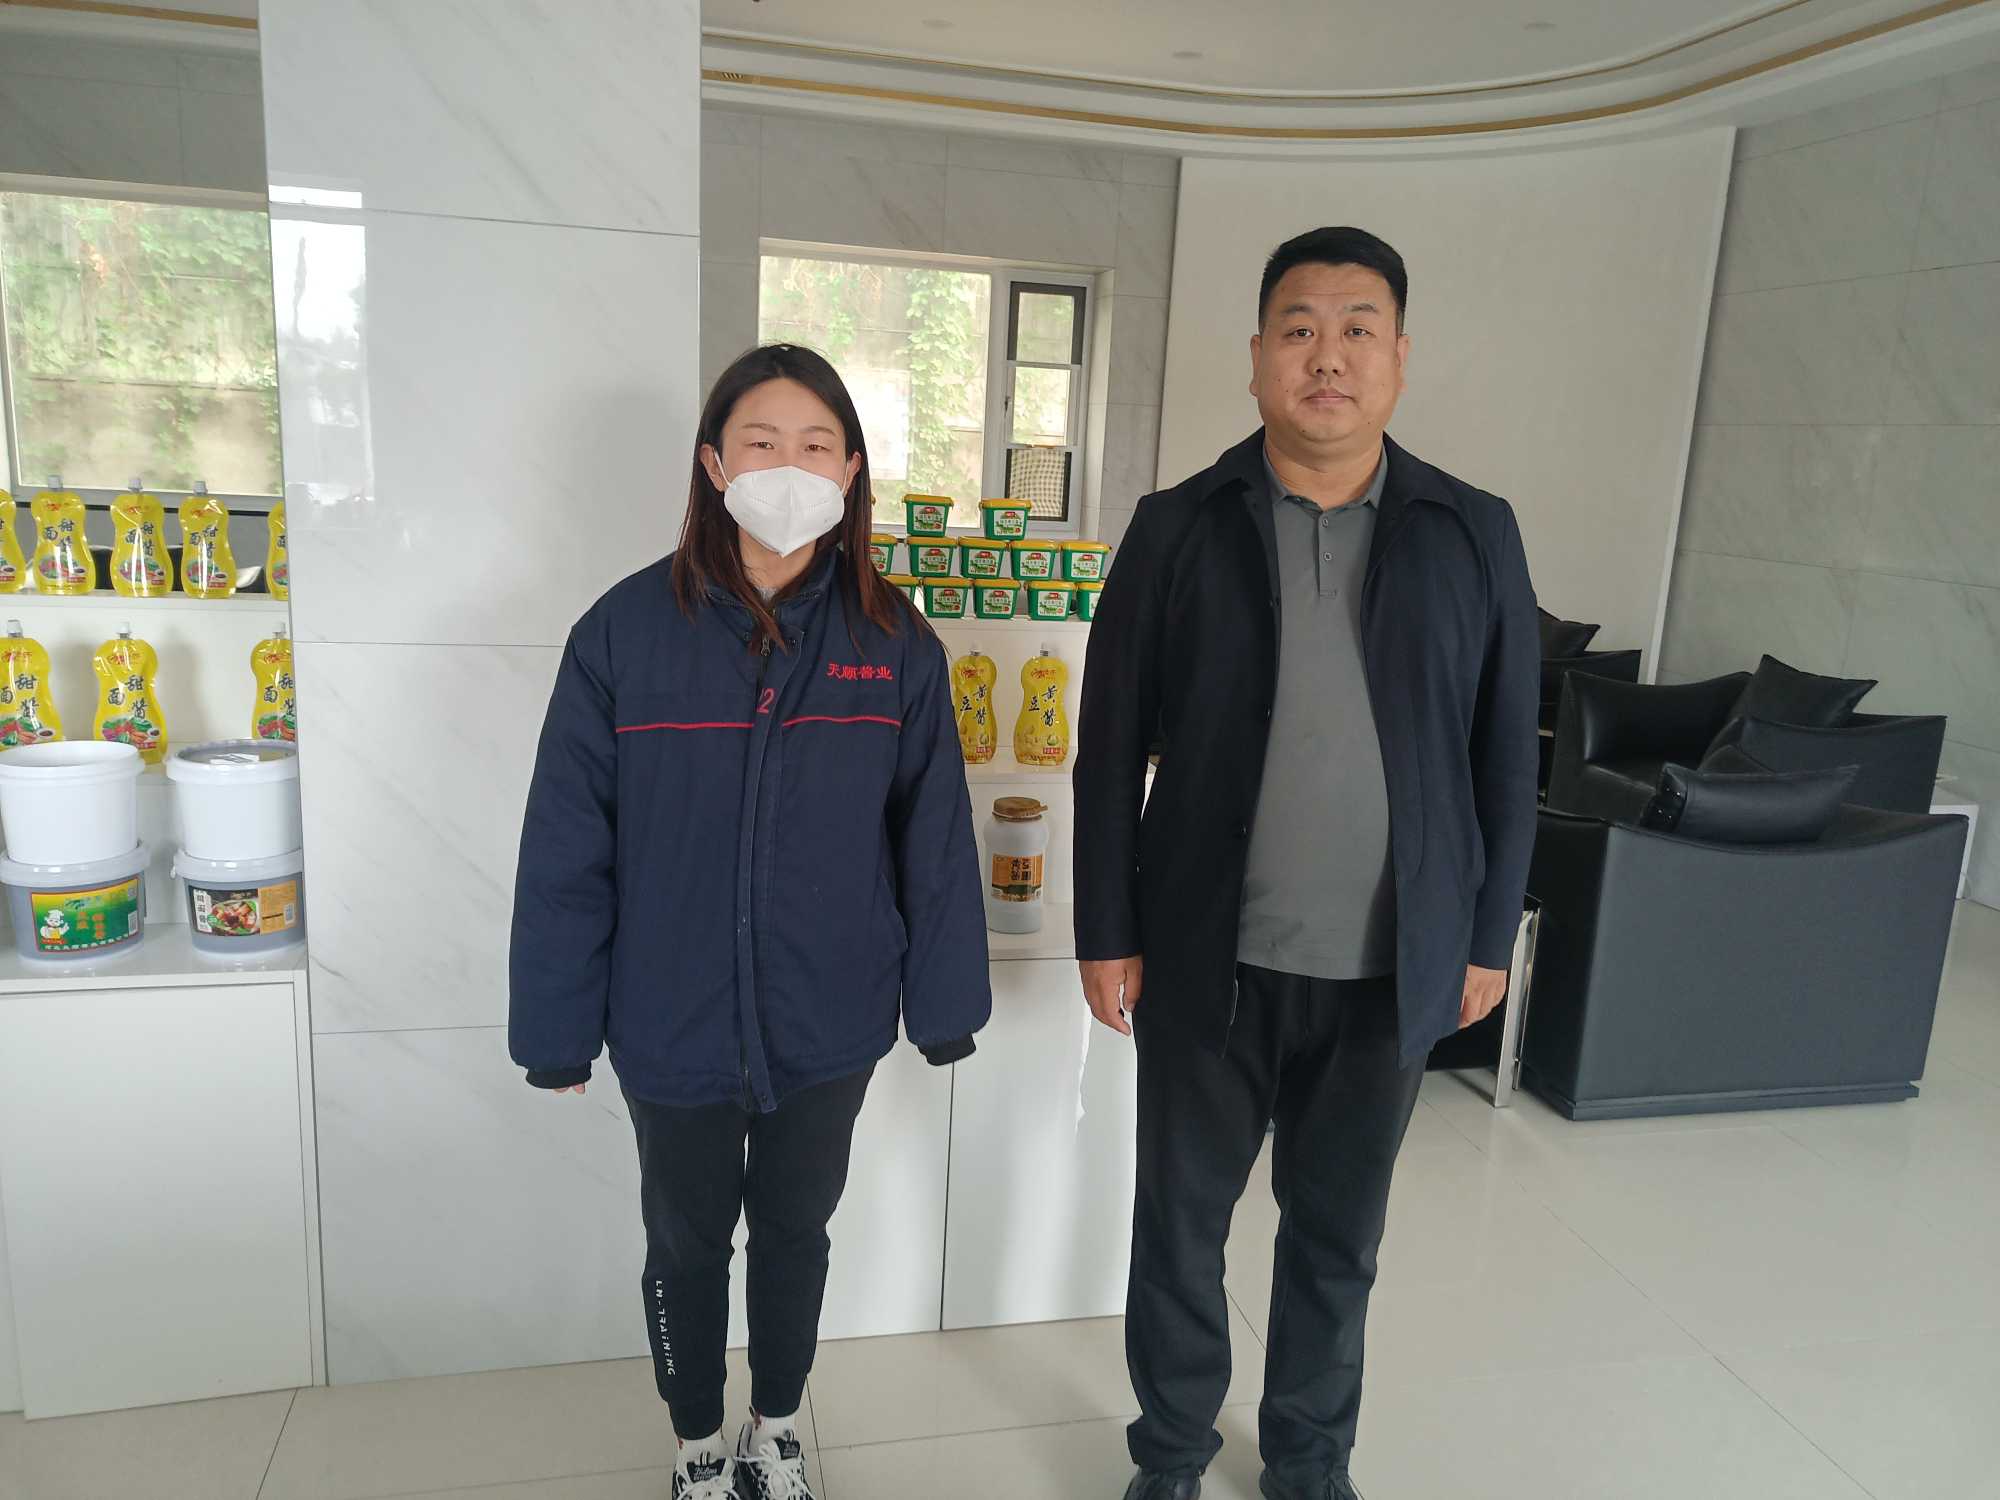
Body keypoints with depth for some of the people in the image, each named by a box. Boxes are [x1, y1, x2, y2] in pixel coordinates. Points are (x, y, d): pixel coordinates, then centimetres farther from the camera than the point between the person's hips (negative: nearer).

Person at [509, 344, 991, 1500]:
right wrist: (559, 1026, -5)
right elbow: (567, 848, -8)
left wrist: (945, 1001, 0)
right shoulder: (627, 631, -11)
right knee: (688, 1241, 20)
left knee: (797, 1230, 21)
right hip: (674, 1027, -1)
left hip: (829, 1025, 1)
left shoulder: (895, 642, -7)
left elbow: (934, 838, -3)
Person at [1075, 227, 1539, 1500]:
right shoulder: (1179, 529, -4)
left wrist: (1490, 937, 4)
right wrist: (1108, 935, -3)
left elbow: (1506, 755, 4)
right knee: (1181, 1222, 14)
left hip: (1389, 972, 1)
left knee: (1339, 1235, 18)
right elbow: (1111, 750, -2)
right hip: (1209, 963, -1)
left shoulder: (1475, 535, -1)